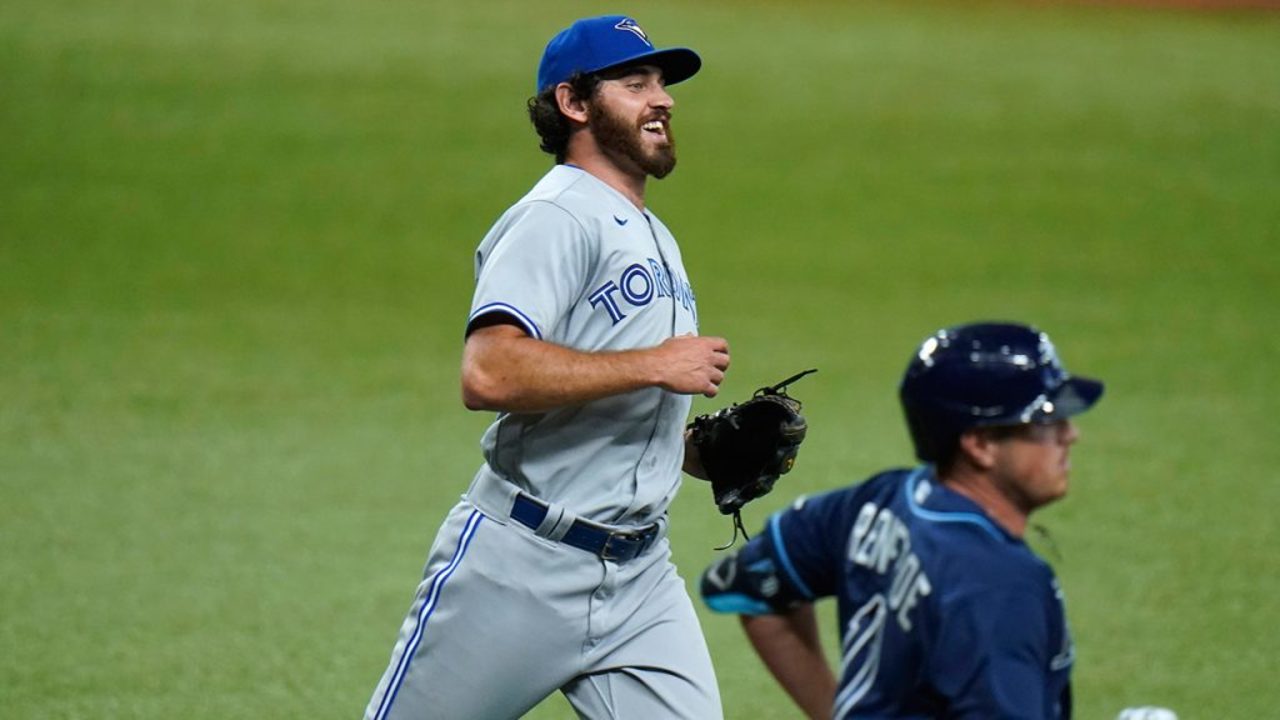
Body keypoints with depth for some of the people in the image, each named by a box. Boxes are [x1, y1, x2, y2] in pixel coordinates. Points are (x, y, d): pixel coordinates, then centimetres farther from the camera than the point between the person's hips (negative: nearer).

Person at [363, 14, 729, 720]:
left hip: (639, 580, 8)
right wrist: (654, 364, -21)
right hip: (520, 568, -8)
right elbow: (489, 374, -27)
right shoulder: (556, 219, -10)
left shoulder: (653, 238, 20)